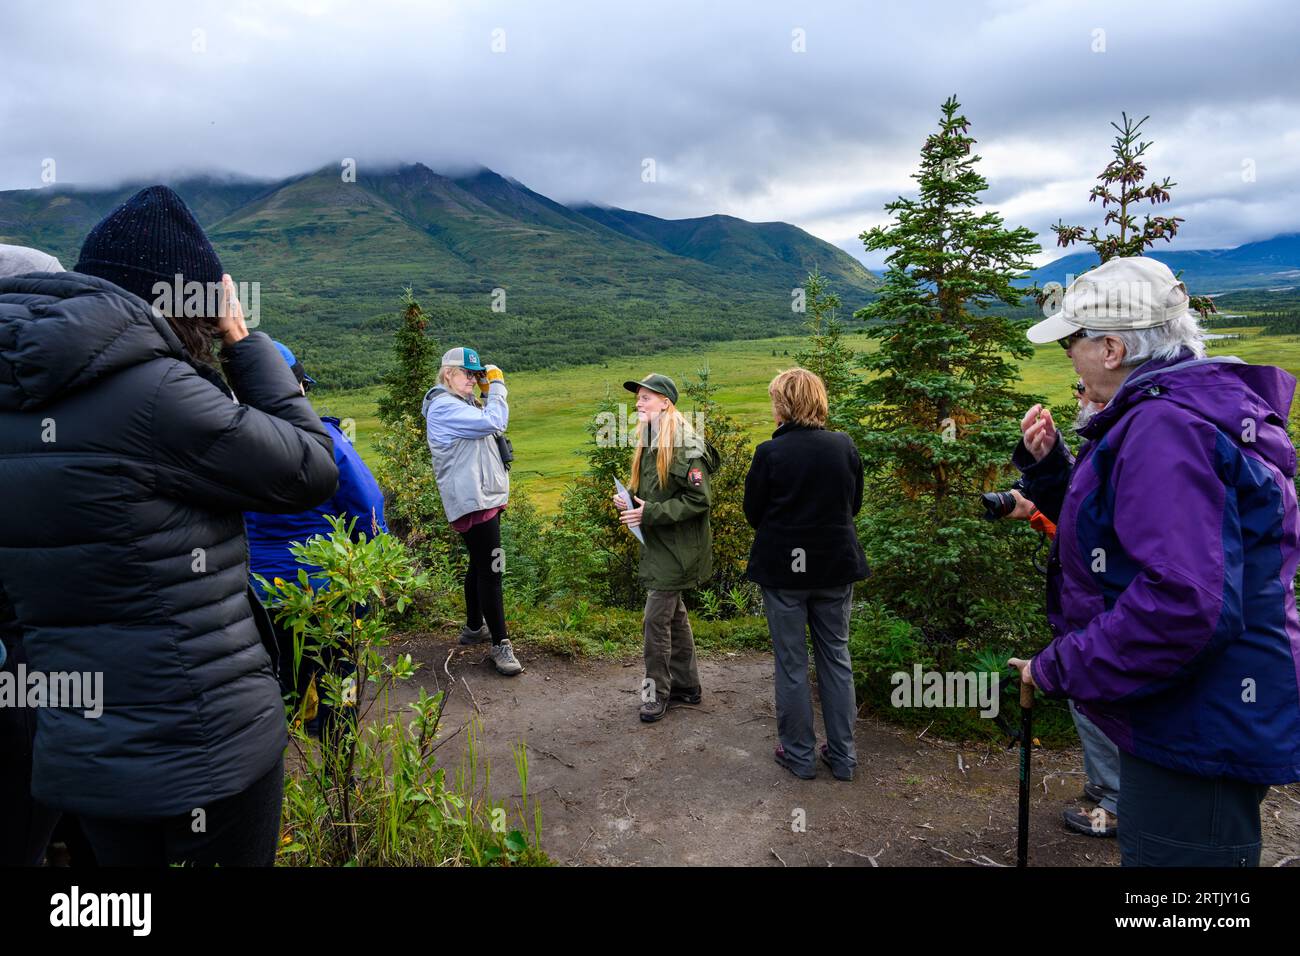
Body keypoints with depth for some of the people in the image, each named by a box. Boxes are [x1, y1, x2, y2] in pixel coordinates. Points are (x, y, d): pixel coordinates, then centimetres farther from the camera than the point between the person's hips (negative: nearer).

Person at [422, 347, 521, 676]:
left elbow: (488, 424, 19)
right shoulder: (444, 406, -14)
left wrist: (488, 393, 10)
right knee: (491, 569, -11)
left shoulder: (460, 404, 18)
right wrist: (497, 387, -9)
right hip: (472, 500, -11)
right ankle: (500, 645, -7)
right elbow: (493, 423, -22)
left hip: (484, 495, 11)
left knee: (480, 565, 19)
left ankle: (474, 627, 33)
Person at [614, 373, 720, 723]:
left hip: (676, 548, -9)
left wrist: (650, 512, -24)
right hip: (657, 545, 9)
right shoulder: (649, 444, 9)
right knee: (674, 615, 17)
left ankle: (656, 691, 13)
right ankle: (686, 685, 30)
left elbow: (699, 500, -21)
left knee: (656, 619, -4)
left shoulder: (687, 448, -19)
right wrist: (630, 499, 0)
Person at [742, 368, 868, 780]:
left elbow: (753, 513, -6)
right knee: (836, 657, 15)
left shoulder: (770, 452, -15)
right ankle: (842, 754, 23)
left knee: (791, 663, 9)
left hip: (783, 569, -3)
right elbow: (855, 504, 7)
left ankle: (799, 754, 20)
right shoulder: (845, 446, -4)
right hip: (836, 566, 4)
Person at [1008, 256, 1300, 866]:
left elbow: (1182, 602, -34)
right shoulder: (1186, 414, 11)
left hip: (1200, 740, -10)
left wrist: (1058, 671, -23)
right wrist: (1049, 466, 3)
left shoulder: (1166, 430, -24)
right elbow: (1108, 524, 19)